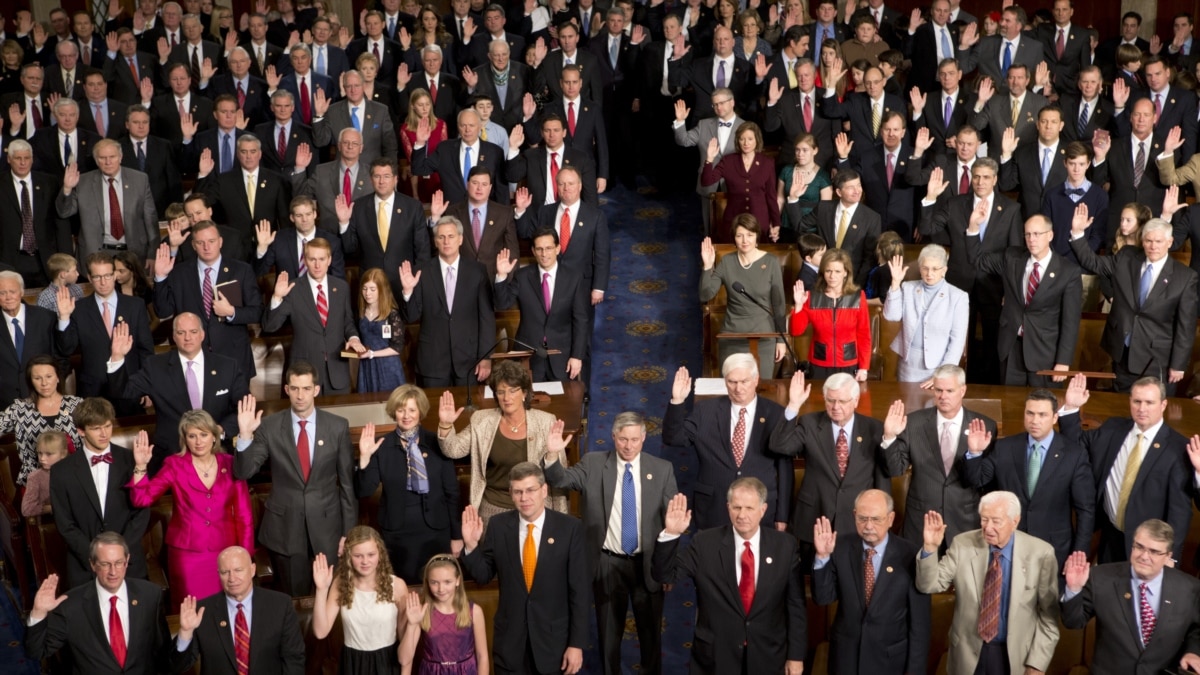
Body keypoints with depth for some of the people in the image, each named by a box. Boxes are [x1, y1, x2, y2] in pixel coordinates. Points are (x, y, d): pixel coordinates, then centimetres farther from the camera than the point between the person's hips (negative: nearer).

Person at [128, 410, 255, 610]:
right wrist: (141, 466, -22)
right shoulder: (175, 466, 0)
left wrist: (245, 556, 0)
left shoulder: (230, 465, 2)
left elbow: (244, 515, 4)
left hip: (225, 552, 1)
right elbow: (142, 499, -10)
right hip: (187, 555, -1)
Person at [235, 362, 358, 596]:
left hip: (326, 524, 0)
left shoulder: (338, 426, -4)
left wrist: (348, 529, 0)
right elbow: (243, 472, -8)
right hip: (284, 527, 0)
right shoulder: (269, 427, -5)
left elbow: (348, 481, 0)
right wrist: (245, 435, -24)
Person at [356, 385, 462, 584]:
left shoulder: (436, 443, -2)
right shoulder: (381, 446, -3)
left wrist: (456, 535, 2)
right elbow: (363, 492, -5)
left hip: (435, 530, 0)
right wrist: (365, 457, -19)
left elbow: (452, 491, 1)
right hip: (396, 532, 0)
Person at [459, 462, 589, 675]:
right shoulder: (499, 525, -3)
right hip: (509, 640, 2)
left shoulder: (569, 528, -10)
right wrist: (471, 545, -13)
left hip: (554, 639, -2)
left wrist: (577, 643, -9)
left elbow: (579, 590, -8)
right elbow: (483, 575, 4)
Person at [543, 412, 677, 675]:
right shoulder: (593, 464, -3)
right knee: (609, 632, 14)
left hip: (648, 564, 0)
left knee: (651, 631, 15)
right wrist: (553, 455, -33)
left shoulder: (662, 469, -3)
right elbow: (560, 479, -11)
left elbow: (672, 517, 0)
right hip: (607, 564, 0)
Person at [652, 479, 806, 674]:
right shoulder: (705, 543, -8)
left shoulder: (785, 545, -6)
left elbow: (795, 604, -1)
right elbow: (665, 575, -10)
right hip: (714, 657, 0)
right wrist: (670, 534, -25)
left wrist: (796, 655, -1)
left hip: (767, 658, 1)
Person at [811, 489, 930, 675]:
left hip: (890, 660, -2)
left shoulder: (909, 554, -13)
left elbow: (919, 620, -8)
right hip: (845, 656, 2)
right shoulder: (841, 547, -6)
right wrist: (823, 556, -20)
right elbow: (823, 598, -7)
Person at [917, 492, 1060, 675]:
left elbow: (1048, 614, -6)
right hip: (968, 652, 2)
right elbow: (929, 585, -7)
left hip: (1017, 655, -1)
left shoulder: (1040, 553, -11)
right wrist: (930, 548, -23)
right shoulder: (963, 545, -8)